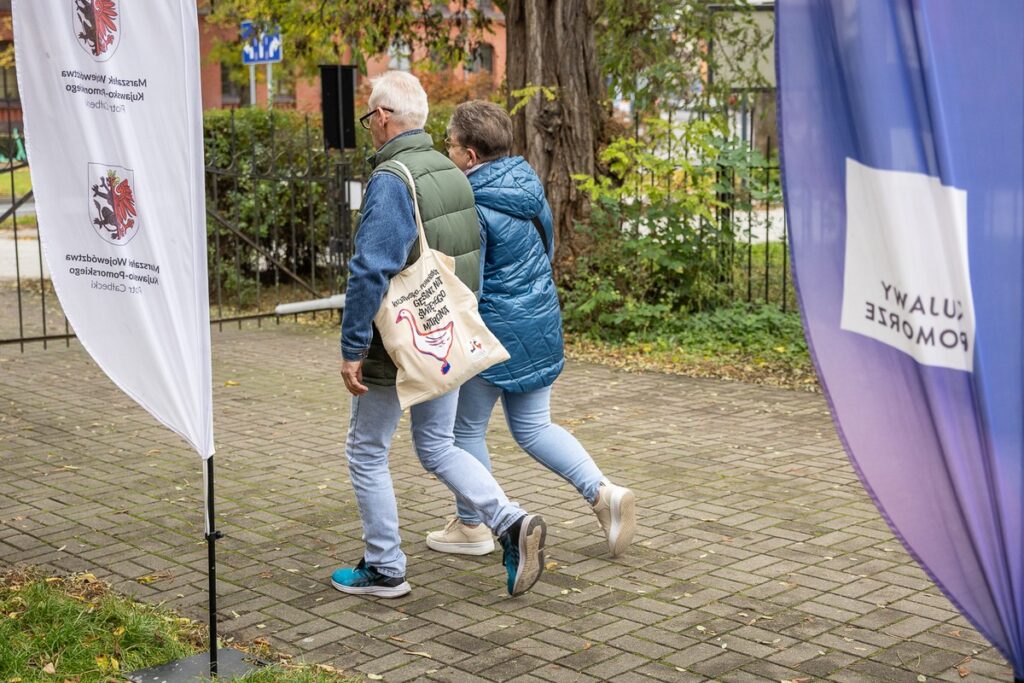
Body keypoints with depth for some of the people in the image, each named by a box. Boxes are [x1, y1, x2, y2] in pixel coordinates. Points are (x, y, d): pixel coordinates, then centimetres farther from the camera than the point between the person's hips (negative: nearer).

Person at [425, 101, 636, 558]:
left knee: (466, 430, 10)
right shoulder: (529, 186, 5)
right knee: (533, 427, 17)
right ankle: (603, 492, 4)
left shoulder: (473, 208, -20)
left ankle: (470, 527, 22)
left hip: (491, 331, -8)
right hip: (541, 325, 8)